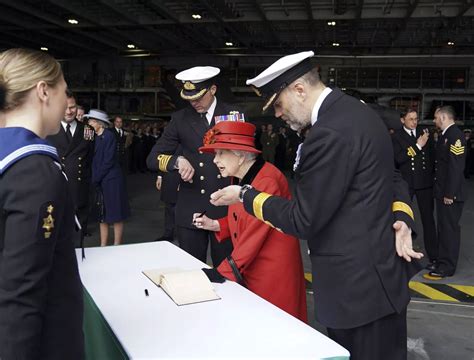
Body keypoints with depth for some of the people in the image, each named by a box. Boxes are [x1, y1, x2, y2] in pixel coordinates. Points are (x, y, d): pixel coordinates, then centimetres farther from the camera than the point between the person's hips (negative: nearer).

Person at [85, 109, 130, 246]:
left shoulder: (109, 136, -10)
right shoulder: (94, 137, 10)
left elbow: (108, 161, -15)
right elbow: (94, 160, 11)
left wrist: (96, 178, -12)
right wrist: (94, 179, -1)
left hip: (111, 180, -7)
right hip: (99, 182, 7)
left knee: (115, 215, 1)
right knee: (102, 215, 11)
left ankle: (116, 247, 8)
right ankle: (103, 246, 18)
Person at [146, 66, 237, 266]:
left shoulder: (234, 114, 2)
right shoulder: (180, 119, 5)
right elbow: (152, 158, 3)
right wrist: (177, 160, -16)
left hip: (225, 207, -1)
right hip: (190, 210, 2)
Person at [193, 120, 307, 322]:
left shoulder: (267, 181, -22)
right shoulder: (242, 179, 7)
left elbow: (255, 233, -23)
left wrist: (223, 272, -19)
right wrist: (214, 225, 0)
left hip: (273, 273, -8)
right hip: (249, 270, 8)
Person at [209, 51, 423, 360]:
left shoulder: (330, 133, -24)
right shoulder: (357, 111, 8)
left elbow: (304, 220, -19)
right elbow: (392, 177, 15)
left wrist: (245, 195, -7)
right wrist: (402, 217, -3)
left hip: (360, 285, -10)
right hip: (380, 269, 10)